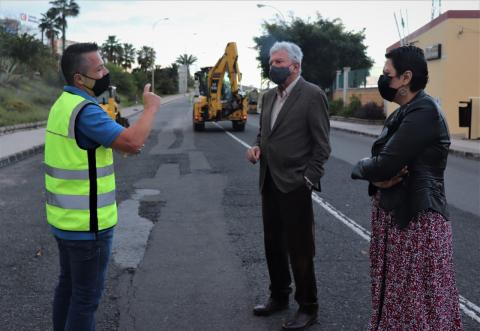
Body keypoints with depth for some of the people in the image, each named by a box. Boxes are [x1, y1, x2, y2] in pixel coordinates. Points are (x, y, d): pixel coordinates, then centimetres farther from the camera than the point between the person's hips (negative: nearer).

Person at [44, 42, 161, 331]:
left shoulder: (64, 104, 10)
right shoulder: (84, 110, -22)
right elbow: (132, 142, -30)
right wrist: (152, 107, -15)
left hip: (65, 217, 10)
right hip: (87, 222, -10)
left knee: (69, 284, 21)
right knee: (87, 295, 3)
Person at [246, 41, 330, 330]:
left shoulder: (312, 95, -9)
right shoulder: (269, 96, 12)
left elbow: (322, 144, -10)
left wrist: (308, 180, -15)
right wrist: (257, 147, 1)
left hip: (294, 185, -7)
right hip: (269, 183, 7)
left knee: (300, 249, 2)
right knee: (273, 244, 17)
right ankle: (279, 296, 35)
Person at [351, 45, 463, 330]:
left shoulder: (424, 111, -19)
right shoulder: (404, 113, 12)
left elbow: (383, 164, -25)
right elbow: (383, 160, 9)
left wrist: (361, 168, -4)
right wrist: (377, 176, -14)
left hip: (416, 219, -9)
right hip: (393, 214, 9)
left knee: (419, 303, 3)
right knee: (395, 297, 19)